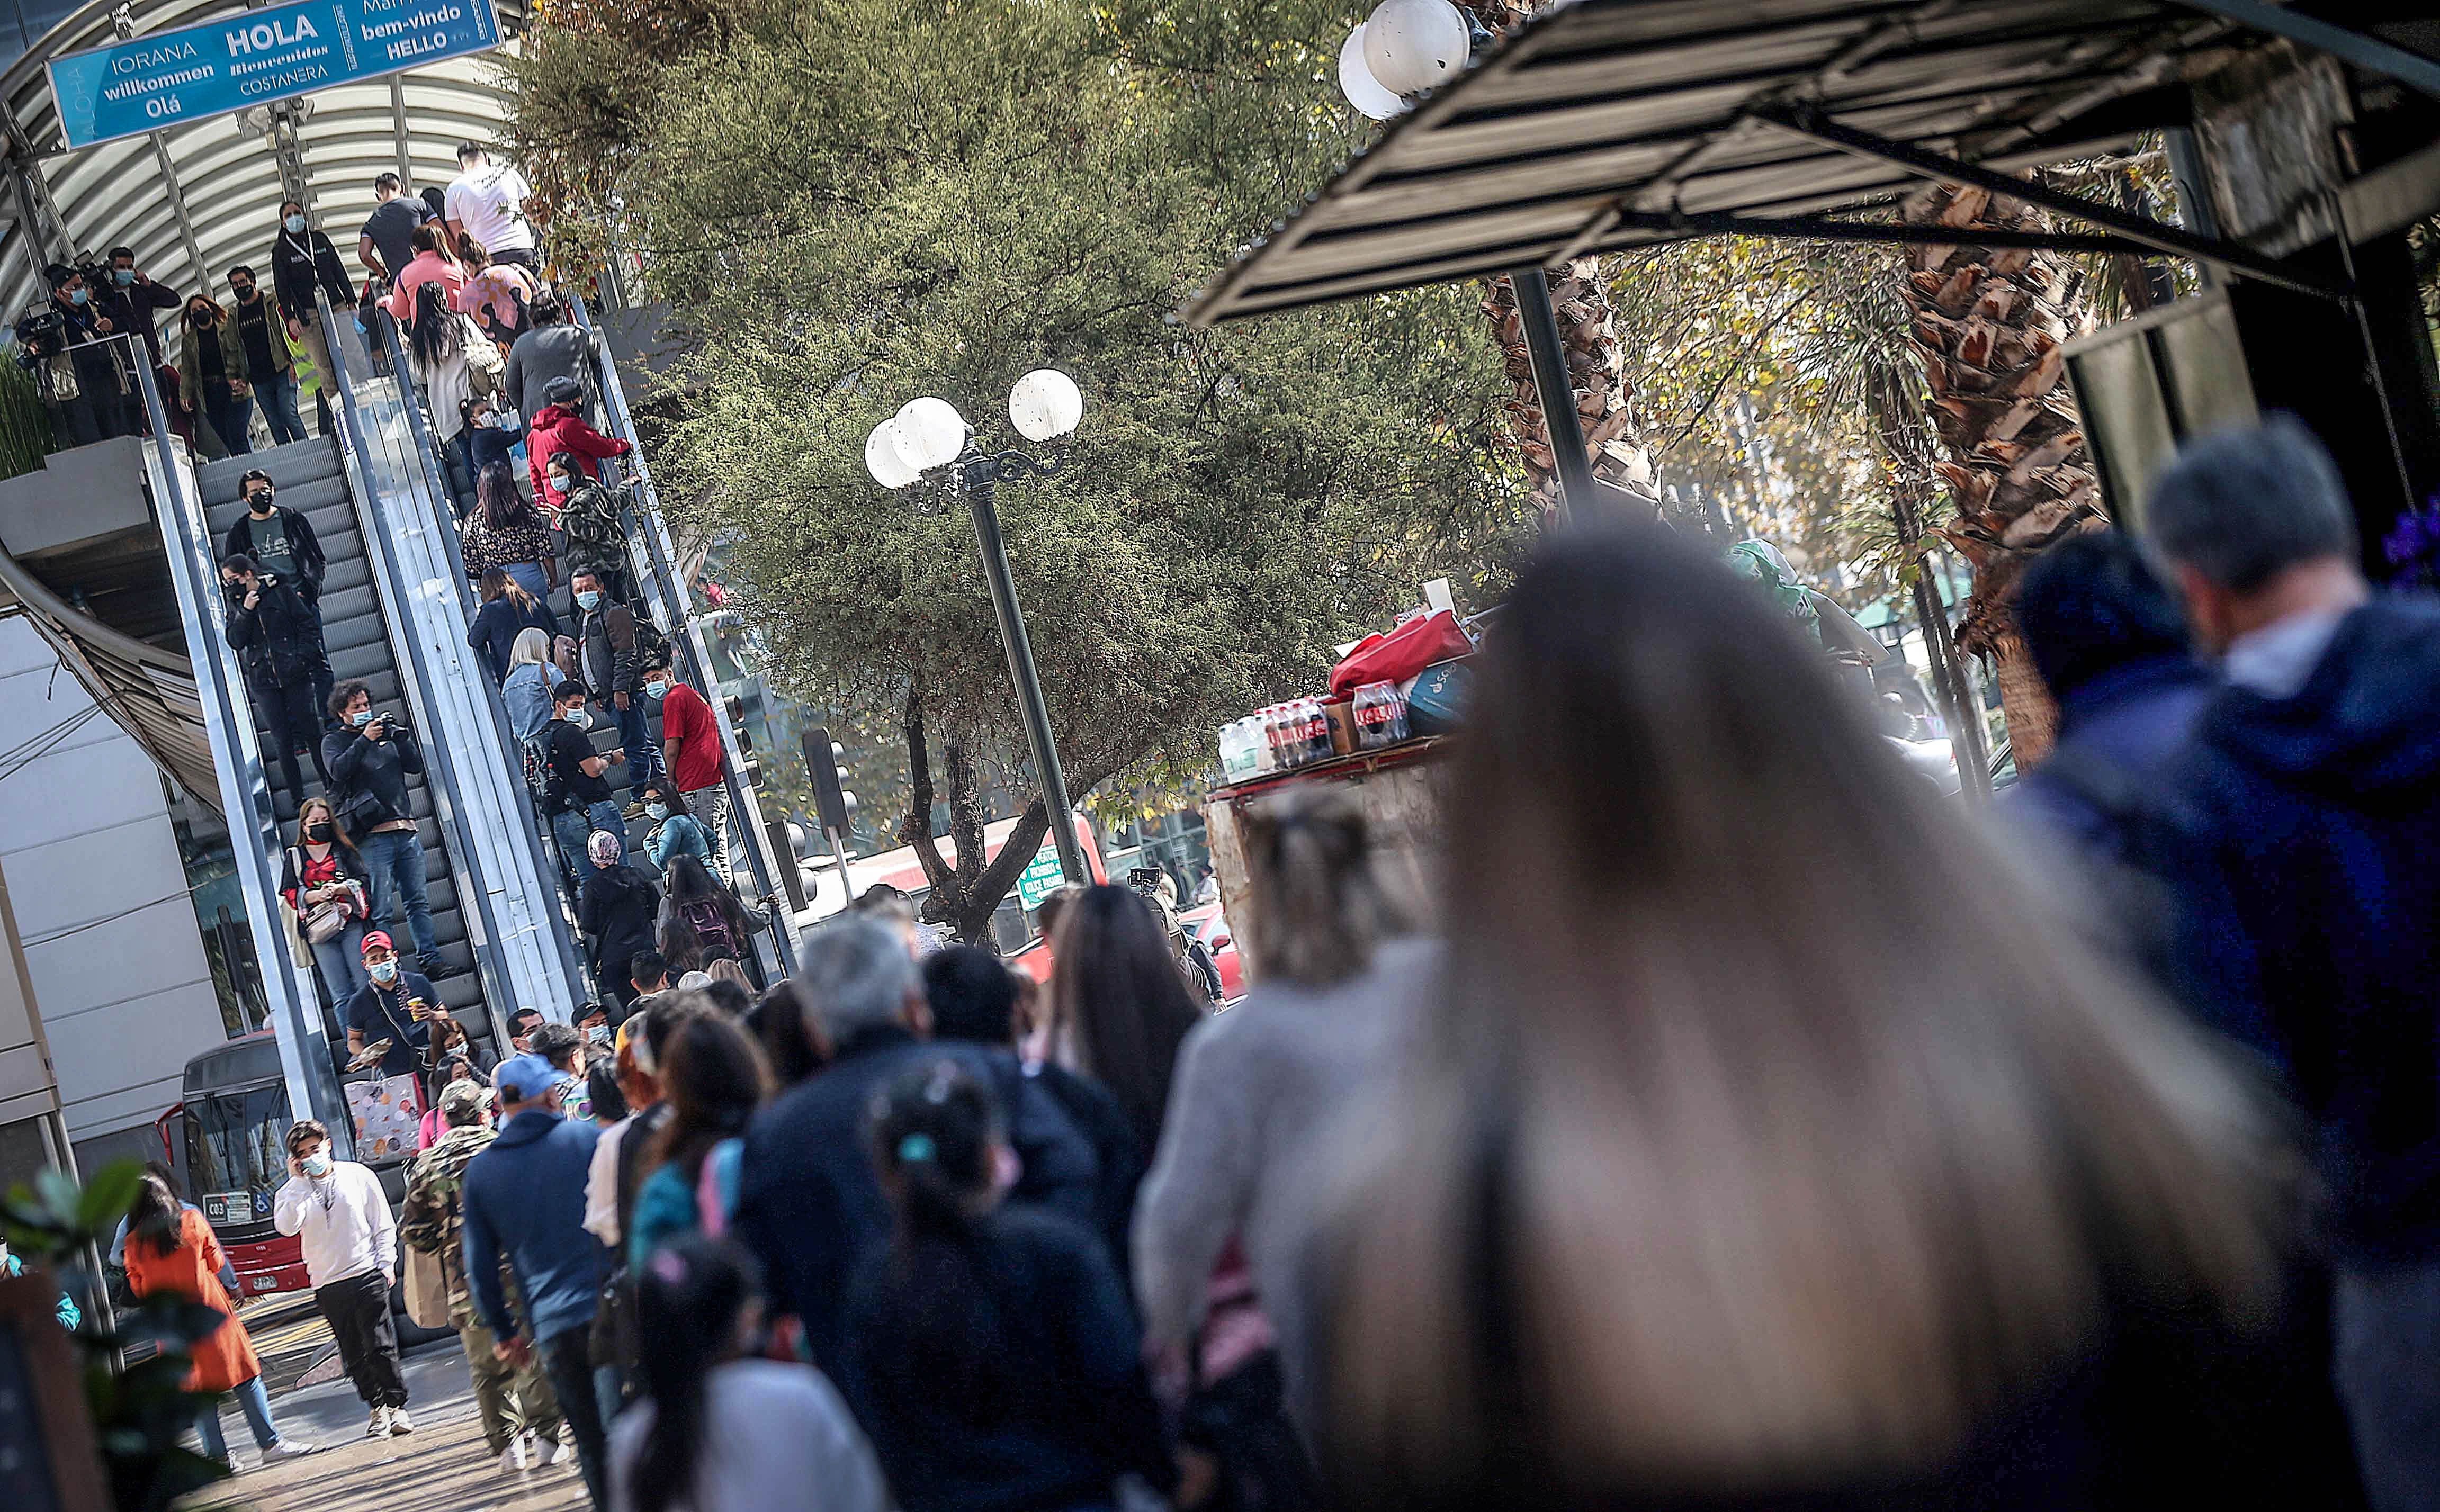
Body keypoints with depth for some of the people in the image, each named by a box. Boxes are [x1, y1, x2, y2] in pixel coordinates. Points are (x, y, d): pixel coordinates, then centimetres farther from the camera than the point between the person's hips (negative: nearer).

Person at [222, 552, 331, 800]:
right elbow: (235, 641, -2)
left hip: (294, 675, -3)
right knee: (282, 740, 2)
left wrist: (302, 658, -11)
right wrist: (246, 612, -14)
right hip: (264, 682, 3)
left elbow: (309, 625, -2)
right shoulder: (236, 606, 9)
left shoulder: (281, 592, -1)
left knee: (310, 733, 1)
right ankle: (298, 800, 5)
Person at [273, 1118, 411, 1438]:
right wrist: (297, 1181, -12)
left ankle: (397, 1405, 5)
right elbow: (287, 1227, -14)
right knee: (353, 1355, 5)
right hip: (328, 1285, 2)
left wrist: (386, 1263, 0)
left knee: (380, 1346, -6)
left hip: (367, 1276, -2)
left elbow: (384, 1225, 9)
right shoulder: (293, 1192, 6)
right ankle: (377, 1408, 17)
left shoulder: (358, 1175, 5)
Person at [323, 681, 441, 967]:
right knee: (381, 911, -8)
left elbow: (416, 766, 13)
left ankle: (430, 960, 8)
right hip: (373, 834, -5)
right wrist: (364, 740, -14)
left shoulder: (385, 735, 21)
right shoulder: (334, 741, 7)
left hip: (405, 830, 5)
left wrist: (400, 736, 0)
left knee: (418, 902, 6)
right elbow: (338, 770, -13)